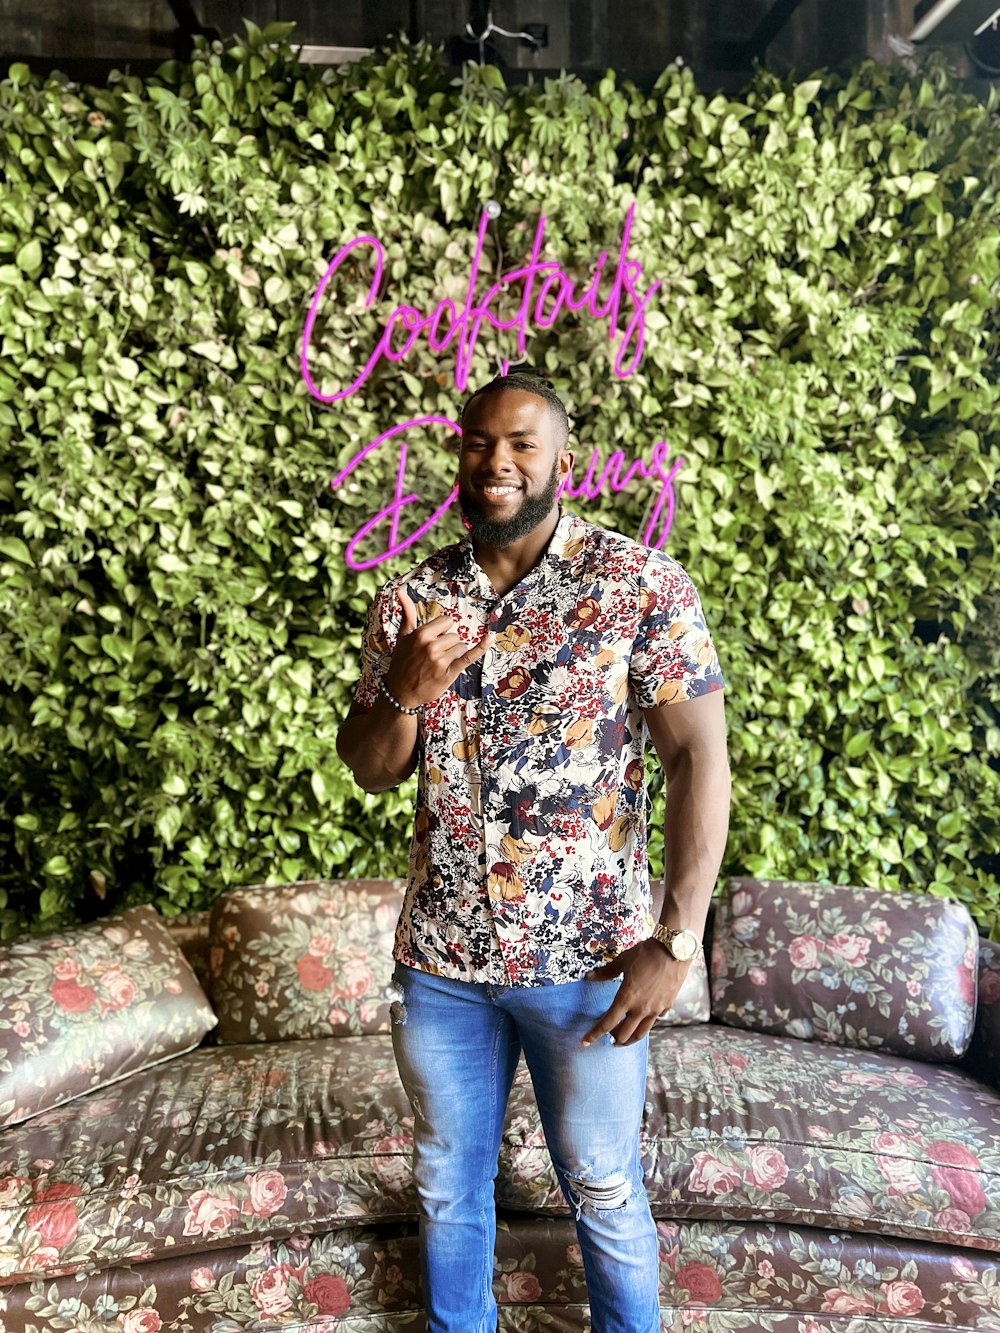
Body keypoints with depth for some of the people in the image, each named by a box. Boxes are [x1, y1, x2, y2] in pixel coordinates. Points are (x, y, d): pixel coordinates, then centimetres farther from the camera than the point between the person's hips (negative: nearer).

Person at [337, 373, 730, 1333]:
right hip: (439, 957, 4)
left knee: (603, 1189, 16)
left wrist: (677, 938, -15)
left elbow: (698, 756, -11)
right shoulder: (409, 601, 1)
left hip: (587, 959, -3)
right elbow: (370, 770, 5)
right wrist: (404, 692, -17)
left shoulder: (642, 584, -9)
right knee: (447, 1182, 22)